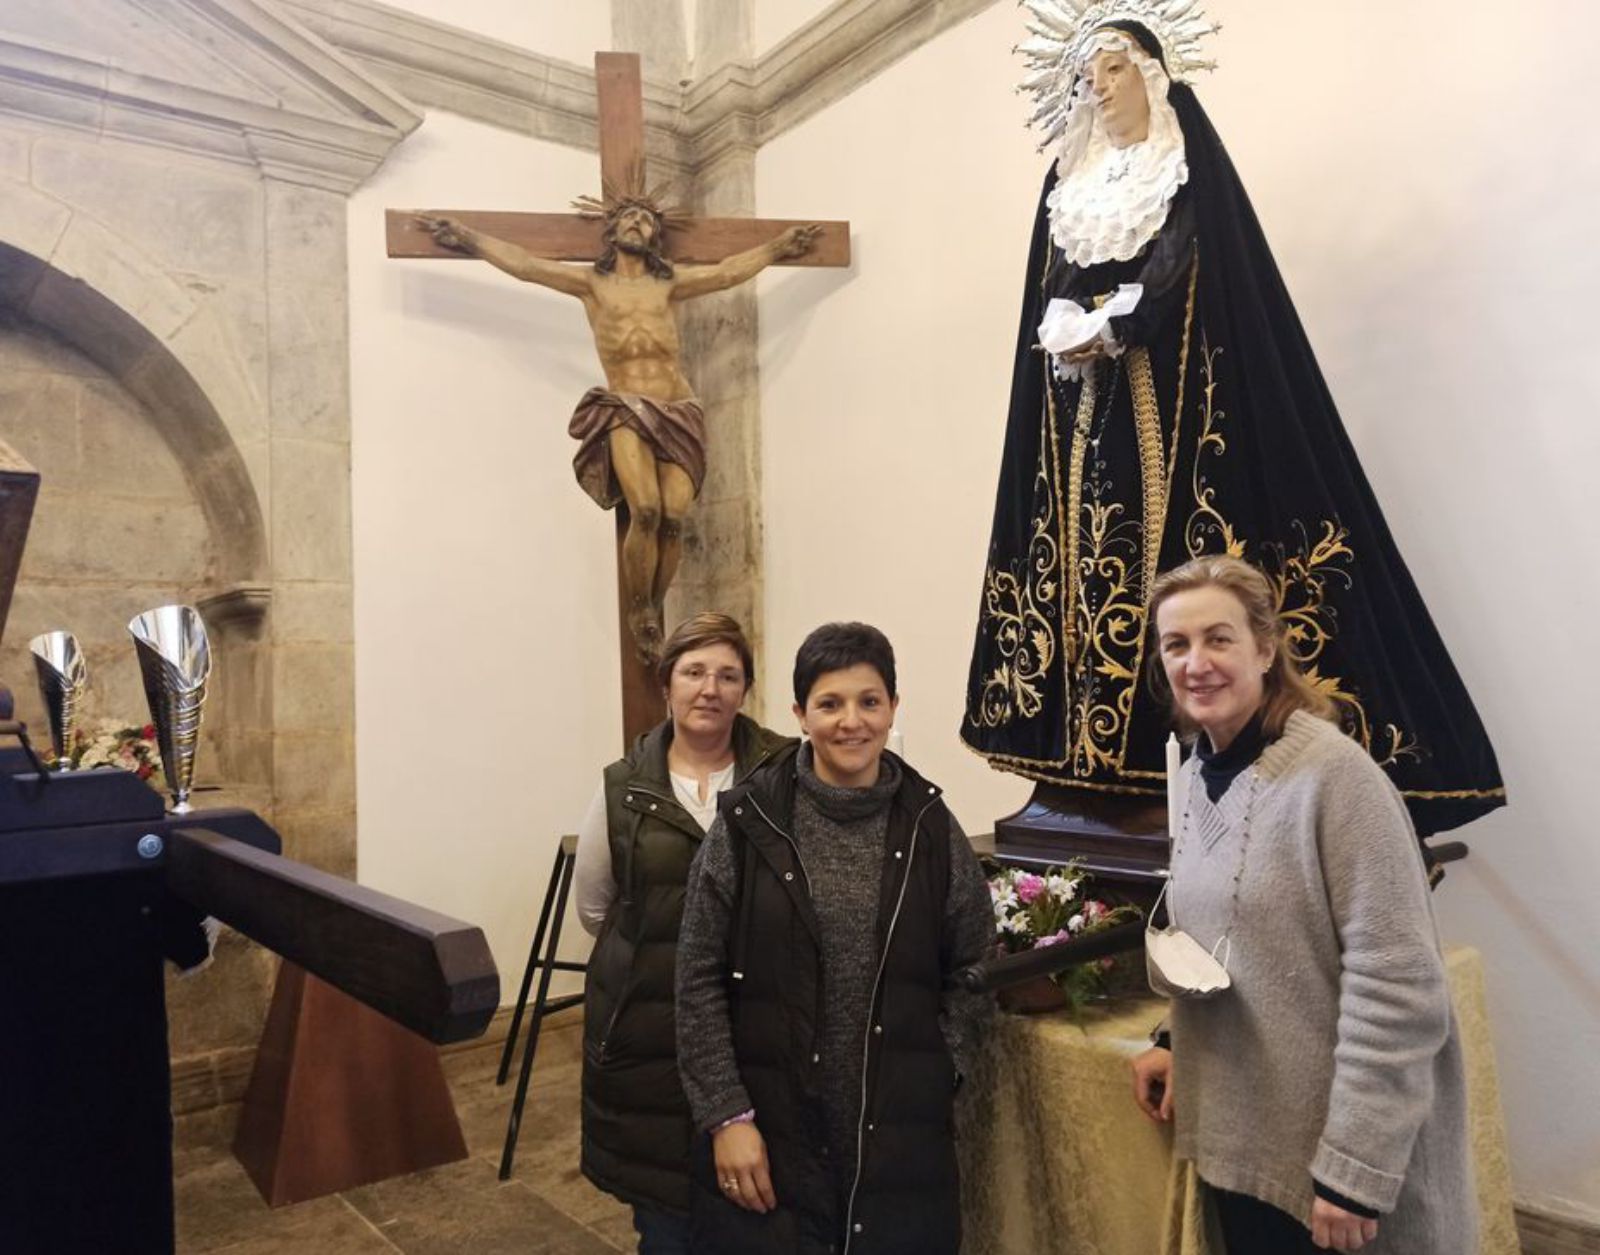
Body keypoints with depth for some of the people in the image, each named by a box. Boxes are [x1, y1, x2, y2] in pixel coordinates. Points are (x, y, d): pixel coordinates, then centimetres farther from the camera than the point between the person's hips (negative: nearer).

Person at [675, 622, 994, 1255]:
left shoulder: (929, 823, -2)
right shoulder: (748, 822, -8)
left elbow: (975, 963, 8)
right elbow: (700, 979, -5)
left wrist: (942, 1070, -1)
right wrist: (727, 1115, -8)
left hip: (901, 1133, 2)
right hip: (771, 1131, -1)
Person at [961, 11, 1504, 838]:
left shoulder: (1192, 163, 5)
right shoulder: (1071, 175, 20)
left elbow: (1183, 268, -9)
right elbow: (1052, 288, 11)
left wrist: (1109, 331, -15)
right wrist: (1072, 338, -8)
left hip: (1169, 388, -5)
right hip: (1085, 393, 5)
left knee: (1177, 536, -12)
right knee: (1089, 548, -2)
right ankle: (1095, 742, 1)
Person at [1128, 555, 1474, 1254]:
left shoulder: (1335, 775, -19)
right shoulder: (1200, 775, 3)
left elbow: (1396, 986, -21)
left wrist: (1354, 1171, -19)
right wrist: (1178, 1045, 4)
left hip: (1347, 1166, -6)